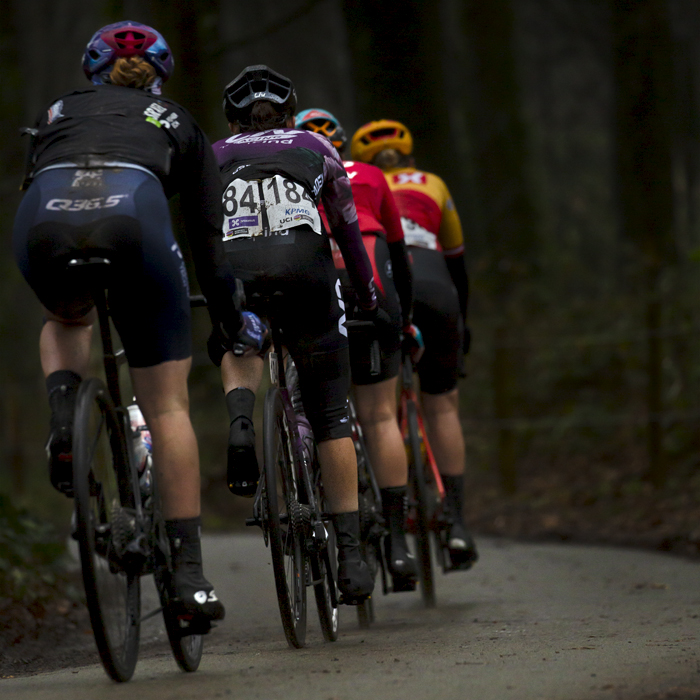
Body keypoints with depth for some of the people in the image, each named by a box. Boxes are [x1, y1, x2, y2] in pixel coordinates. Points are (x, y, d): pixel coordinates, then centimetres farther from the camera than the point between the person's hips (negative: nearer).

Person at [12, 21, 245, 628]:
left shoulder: (58, 112, 37)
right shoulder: (177, 124, 34)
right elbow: (209, 237, 32)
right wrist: (232, 321, 42)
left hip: (44, 218, 2)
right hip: (133, 216, -2)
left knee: (67, 321, 38)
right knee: (167, 406, 10)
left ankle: (64, 422, 8)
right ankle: (189, 576, 4)